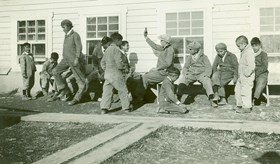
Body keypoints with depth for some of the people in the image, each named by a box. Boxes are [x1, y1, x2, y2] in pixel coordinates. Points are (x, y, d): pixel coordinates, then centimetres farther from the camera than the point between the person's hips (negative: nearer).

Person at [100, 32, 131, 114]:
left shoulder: (107, 49, 14)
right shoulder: (116, 49, -12)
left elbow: (102, 62, 18)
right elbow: (119, 63, -19)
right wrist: (122, 67, -1)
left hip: (107, 73, 7)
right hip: (116, 74, -7)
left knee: (107, 91, 5)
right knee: (123, 90, 7)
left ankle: (104, 108, -2)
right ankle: (126, 107, 16)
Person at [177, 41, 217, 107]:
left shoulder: (203, 57, 0)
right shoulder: (189, 57, 11)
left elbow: (208, 67, -3)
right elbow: (185, 67, 12)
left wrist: (206, 75, -21)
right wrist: (185, 73, -9)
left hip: (201, 74, -3)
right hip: (191, 74, 3)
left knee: (207, 81, -34)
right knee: (182, 80, -24)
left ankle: (211, 100, -36)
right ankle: (179, 99, -23)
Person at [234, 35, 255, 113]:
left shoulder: (249, 52, -20)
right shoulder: (243, 52, 11)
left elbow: (251, 66, -25)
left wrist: (246, 74, -19)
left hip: (247, 77, -10)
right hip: (241, 77, 10)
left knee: (245, 92, -3)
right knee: (237, 90, 18)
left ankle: (247, 107, 7)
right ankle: (239, 105, 30)